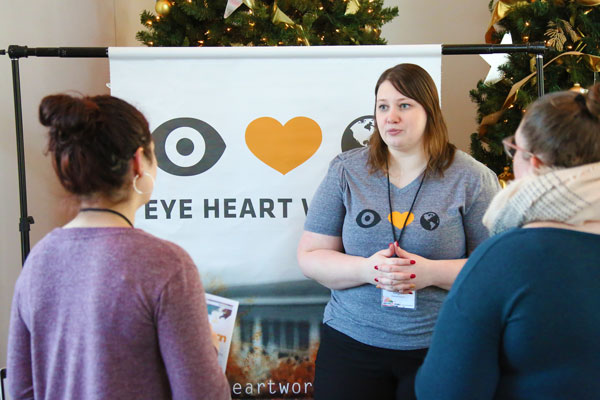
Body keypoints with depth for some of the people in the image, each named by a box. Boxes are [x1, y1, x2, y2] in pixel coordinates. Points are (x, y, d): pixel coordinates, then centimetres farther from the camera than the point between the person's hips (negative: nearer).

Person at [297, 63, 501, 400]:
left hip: (439, 347, -1)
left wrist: (432, 272, -21)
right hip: (350, 341, 2)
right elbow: (310, 257, 0)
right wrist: (366, 269, -17)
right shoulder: (346, 171, 1)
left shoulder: (471, 179, -4)